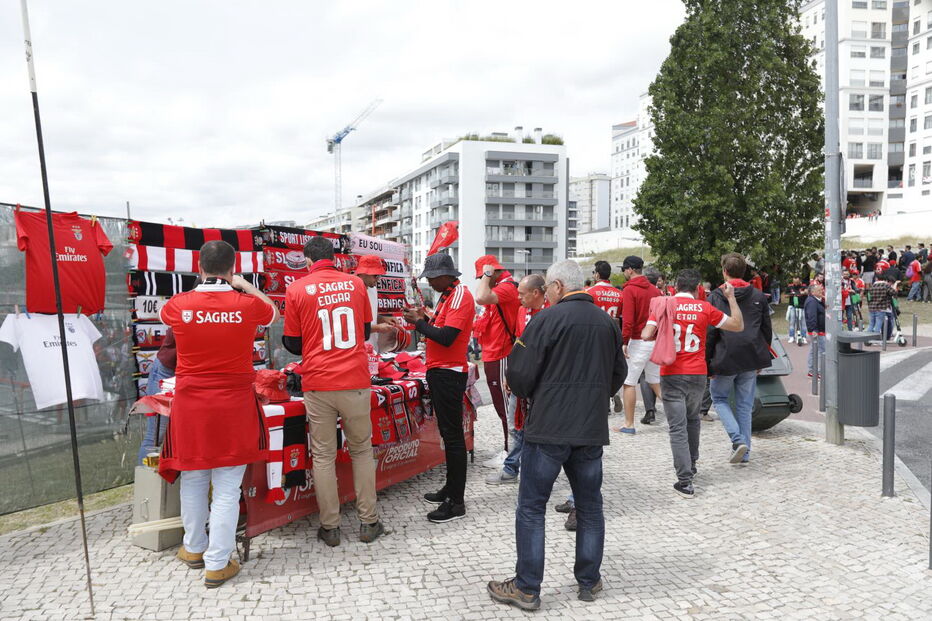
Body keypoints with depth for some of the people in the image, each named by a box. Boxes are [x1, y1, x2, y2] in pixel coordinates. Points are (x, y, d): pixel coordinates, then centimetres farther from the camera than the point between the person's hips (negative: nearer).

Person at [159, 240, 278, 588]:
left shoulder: (178, 305, -6)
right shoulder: (248, 305, -9)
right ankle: (217, 564, 12)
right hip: (234, 407, -2)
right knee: (227, 488, 5)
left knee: (193, 480, 19)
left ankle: (194, 549, 37)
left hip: (190, 406, 2)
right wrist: (247, 287, 18)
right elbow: (275, 314, 15)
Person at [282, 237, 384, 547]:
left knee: (323, 455, 9)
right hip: (356, 381, 2)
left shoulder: (297, 289, -2)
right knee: (362, 450, 14)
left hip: (318, 383, -1)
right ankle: (369, 522, 20)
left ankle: (330, 527, 17)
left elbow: (293, 343, 4)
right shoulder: (356, 283, 4)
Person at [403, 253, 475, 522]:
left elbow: (446, 337, -24)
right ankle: (451, 488, 27)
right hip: (439, 371, 10)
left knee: (452, 435, -6)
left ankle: (456, 502, 0)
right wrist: (425, 319, 6)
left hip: (449, 374, -10)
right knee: (447, 432, 16)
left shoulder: (460, 296, -15)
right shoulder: (447, 295, 17)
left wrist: (418, 322, -13)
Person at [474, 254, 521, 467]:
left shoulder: (506, 287, -17)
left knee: (505, 408, -3)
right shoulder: (503, 287, 16)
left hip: (500, 359, -11)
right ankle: (509, 451, 26)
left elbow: (481, 298, -34)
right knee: (503, 407, 16)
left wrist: (487, 275, -21)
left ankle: (510, 455, 6)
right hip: (494, 357, 11)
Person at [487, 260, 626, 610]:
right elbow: (618, 373, 17)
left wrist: (529, 394, 9)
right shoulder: (607, 322, 8)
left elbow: (519, 374, -12)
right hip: (592, 429, 6)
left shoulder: (548, 319, -11)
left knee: (531, 507, 5)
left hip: (548, 427, -6)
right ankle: (589, 582, 28)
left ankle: (526, 588, 12)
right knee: (589, 506, 17)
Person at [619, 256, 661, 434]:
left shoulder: (629, 290, -10)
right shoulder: (654, 289, 10)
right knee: (656, 381, 17)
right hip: (656, 341, 7)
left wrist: (624, 342, -14)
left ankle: (629, 424, 4)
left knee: (629, 383, 1)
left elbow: (628, 319, -17)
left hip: (638, 341, -7)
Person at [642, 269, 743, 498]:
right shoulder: (704, 308, -1)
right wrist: (731, 297, 14)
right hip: (697, 374, 2)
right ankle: (691, 464, 37)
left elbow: (646, 335, -15)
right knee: (692, 420, 24)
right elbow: (738, 325, 9)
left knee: (678, 427, -1)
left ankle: (685, 481, -6)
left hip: (671, 374, -2)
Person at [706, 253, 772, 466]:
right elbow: (767, 330, 10)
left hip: (725, 359, -4)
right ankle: (744, 452, 16)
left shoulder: (716, 297, -7)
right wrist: (761, 359, 19)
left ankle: (738, 439, -3)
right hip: (751, 360, 4)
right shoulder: (758, 296, 5)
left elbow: (710, 333, -8)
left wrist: (707, 362, -1)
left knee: (719, 397, 15)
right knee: (745, 405, 12)